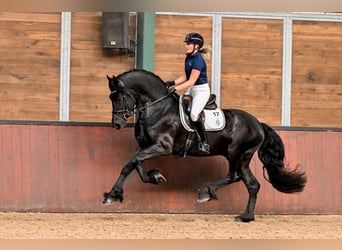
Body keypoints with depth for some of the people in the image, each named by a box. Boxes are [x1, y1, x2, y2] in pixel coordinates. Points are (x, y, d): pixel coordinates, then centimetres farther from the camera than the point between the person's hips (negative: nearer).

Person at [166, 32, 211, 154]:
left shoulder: (198, 60, -20)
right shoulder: (188, 58, 8)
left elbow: (191, 81, -24)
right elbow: (185, 76, 15)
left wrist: (175, 88, -28)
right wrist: (173, 82, 1)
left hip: (201, 90, -10)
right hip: (191, 90, 10)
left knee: (194, 114, -26)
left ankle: (204, 142, -18)